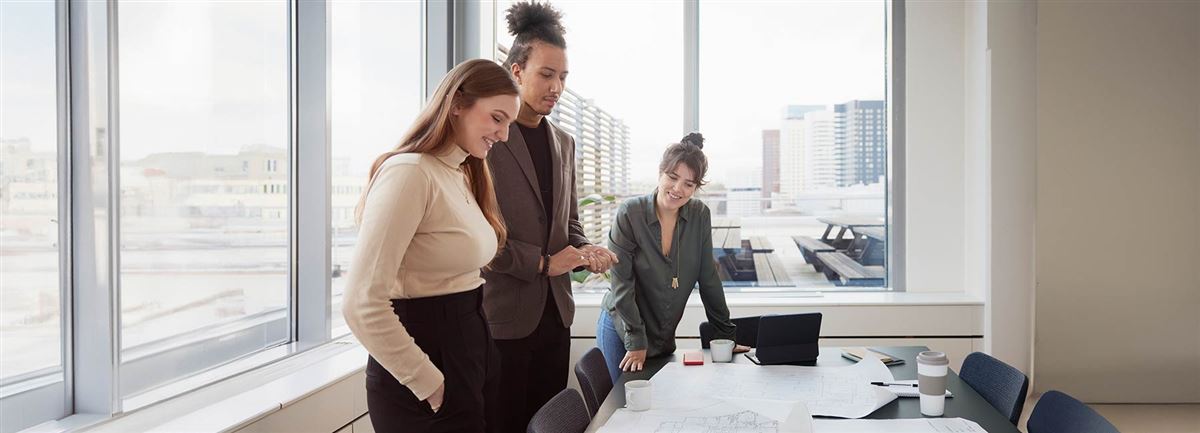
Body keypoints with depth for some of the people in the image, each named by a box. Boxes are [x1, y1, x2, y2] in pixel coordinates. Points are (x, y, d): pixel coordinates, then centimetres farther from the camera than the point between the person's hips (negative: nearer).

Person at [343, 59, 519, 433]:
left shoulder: (465, 174, 11)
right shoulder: (410, 173, -18)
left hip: (468, 349, 9)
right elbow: (362, 305, -24)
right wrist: (429, 385, -17)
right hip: (427, 354, -9)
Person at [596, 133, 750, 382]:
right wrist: (636, 342, -16)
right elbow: (621, 283, -14)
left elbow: (708, 279, 2)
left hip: (664, 337, 3)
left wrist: (725, 336, 3)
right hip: (621, 331, -3)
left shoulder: (700, 216, -4)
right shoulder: (629, 214, -15)